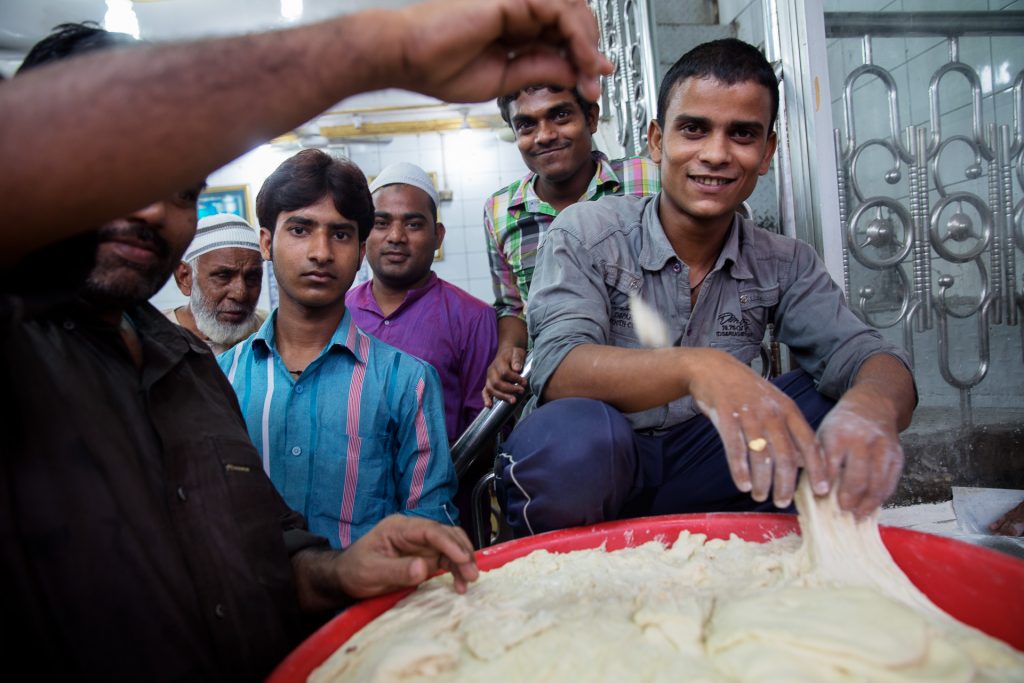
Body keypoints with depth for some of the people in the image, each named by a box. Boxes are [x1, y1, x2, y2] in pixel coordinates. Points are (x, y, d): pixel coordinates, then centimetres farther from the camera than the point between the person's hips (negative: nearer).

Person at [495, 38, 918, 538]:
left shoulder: (784, 265, 2)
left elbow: (869, 358, -9)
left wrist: (869, 408, -35)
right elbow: (558, 370, -24)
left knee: (836, 401, -14)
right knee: (570, 434, -36)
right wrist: (696, 366, -43)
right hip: (597, 470, -3)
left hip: (699, 470, 4)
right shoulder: (584, 234, -10)